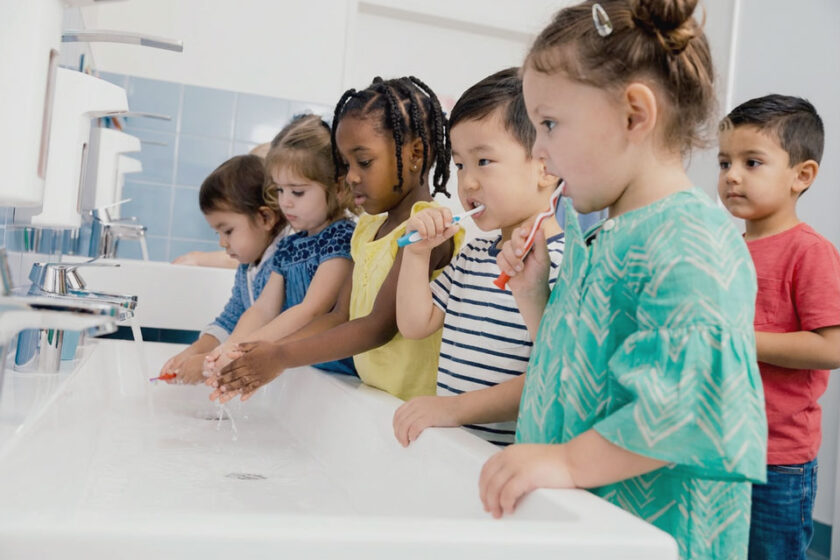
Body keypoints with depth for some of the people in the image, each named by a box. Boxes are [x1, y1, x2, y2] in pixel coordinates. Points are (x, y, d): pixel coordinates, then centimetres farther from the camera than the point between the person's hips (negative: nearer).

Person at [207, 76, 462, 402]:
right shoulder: (368, 228, 14)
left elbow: (381, 325, -16)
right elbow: (342, 316, 11)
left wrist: (282, 357, -14)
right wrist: (266, 353, -1)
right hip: (371, 398, 7)